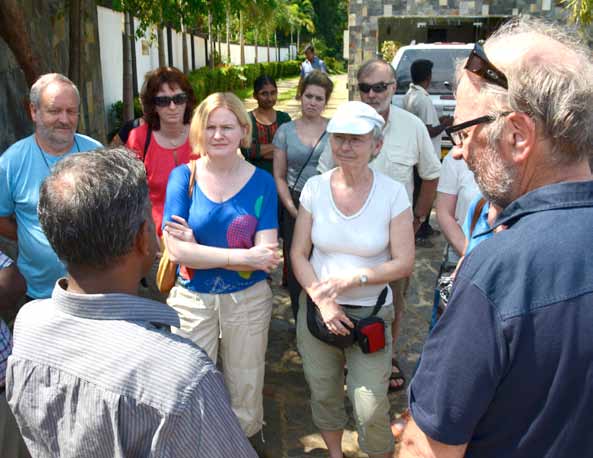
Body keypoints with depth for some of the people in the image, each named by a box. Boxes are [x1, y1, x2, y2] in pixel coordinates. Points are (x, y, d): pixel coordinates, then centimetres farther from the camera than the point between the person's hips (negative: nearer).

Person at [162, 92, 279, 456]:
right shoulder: (183, 176, -7)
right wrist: (242, 256, -22)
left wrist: (198, 246, -20)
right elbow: (176, 250, -16)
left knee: (245, 389, 17)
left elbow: (265, 254, -15)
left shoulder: (261, 181, -7)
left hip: (248, 299, 0)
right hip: (192, 299, 0)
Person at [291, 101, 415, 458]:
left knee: (371, 411, -2)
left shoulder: (393, 193, -9)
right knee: (323, 394, 17)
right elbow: (298, 255, -1)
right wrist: (323, 301, -13)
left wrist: (351, 279, -18)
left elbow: (404, 264, -8)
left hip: (371, 314, -2)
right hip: (318, 309, 2)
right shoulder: (315, 187, -4)